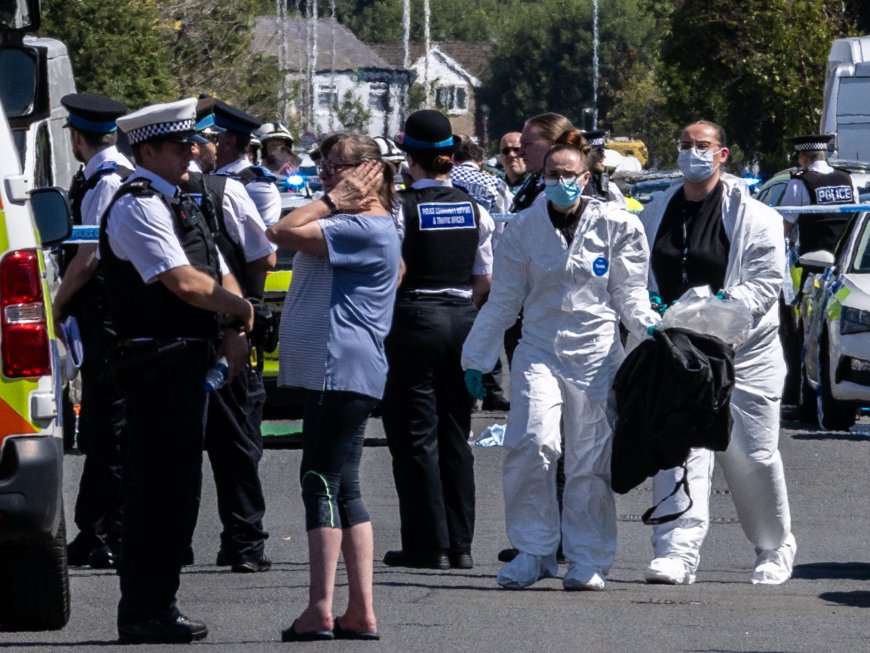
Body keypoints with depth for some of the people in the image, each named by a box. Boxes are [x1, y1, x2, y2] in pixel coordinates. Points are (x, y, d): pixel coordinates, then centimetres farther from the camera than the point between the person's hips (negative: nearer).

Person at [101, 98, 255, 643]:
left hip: (190, 361, 10)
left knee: (178, 486, 13)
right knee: (160, 487, -9)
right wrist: (242, 309, -4)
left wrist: (235, 333, 2)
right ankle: (145, 614, -7)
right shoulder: (138, 207, -12)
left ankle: (156, 606, 19)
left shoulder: (179, 205, 19)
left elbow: (220, 277, 19)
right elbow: (184, 282, -19)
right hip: (159, 361, -10)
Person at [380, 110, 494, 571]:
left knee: (416, 437, 0)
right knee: (456, 436, 11)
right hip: (462, 319, 5)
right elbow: (485, 281, 9)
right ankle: (460, 544, 11)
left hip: (415, 322, -5)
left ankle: (428, 544, -2)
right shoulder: (475, 211, 4)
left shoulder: (401, 210, -11)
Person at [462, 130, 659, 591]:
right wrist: (475, 358, 15)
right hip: (540, 350, 1)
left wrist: (649, 326, -14)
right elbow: (502, 300, 14)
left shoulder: (616, 225, 3)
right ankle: (534, 551, -8)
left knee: (590, 464, 0)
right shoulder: (524, 228, 7)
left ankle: (587, 560, 12)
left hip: (597, 356, -1)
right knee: (533, 444, -19)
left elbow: (629, 295, 7)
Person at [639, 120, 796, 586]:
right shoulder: (656, 214, 12)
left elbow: (766, 283, -8)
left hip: (743, 354, -3)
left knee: (752, 456, 5)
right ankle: (678, 551, -15)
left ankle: (775, 549, 24)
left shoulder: (754, 216, -3)